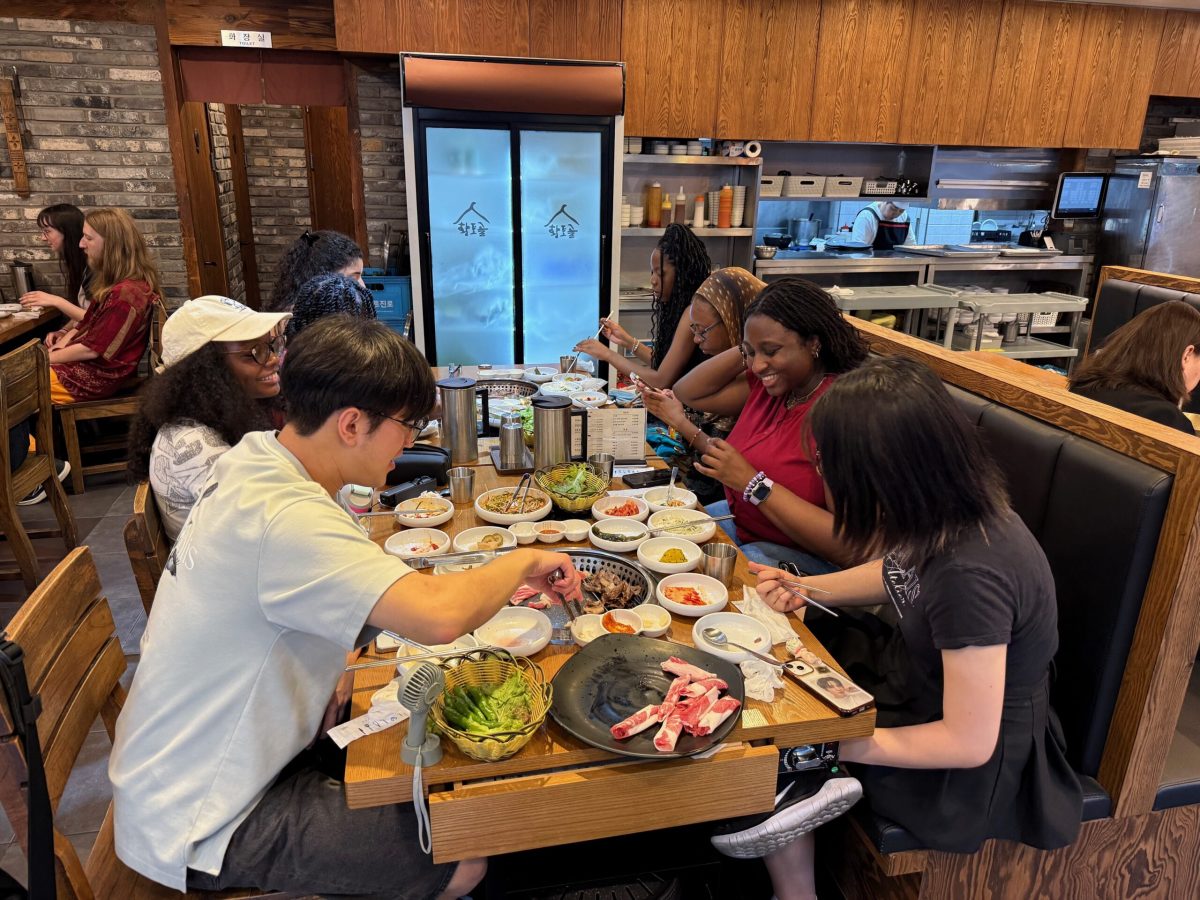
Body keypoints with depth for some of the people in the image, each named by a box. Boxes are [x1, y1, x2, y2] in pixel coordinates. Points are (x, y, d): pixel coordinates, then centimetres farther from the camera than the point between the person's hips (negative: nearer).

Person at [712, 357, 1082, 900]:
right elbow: (898, 575, 9)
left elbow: (969, 743, -27)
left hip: (968, 762, -7)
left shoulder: (970, 574, -36)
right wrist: (805, 589, -5)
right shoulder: (941, 512, -14)